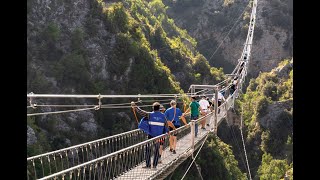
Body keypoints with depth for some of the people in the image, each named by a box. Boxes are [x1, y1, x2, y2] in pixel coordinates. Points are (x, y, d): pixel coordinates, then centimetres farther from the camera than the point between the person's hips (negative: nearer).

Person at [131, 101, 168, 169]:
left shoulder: (150, 115, -7)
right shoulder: (163, 116, 1)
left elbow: (141, 112, -3)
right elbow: (166, 125, 5)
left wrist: (134, 106, 10)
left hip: (151, 135, -2)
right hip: (159, 136, 3)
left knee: (148, 150, 6)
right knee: (156, 151, 10)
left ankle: (148, 165, 6)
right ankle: (154, 165, 12)